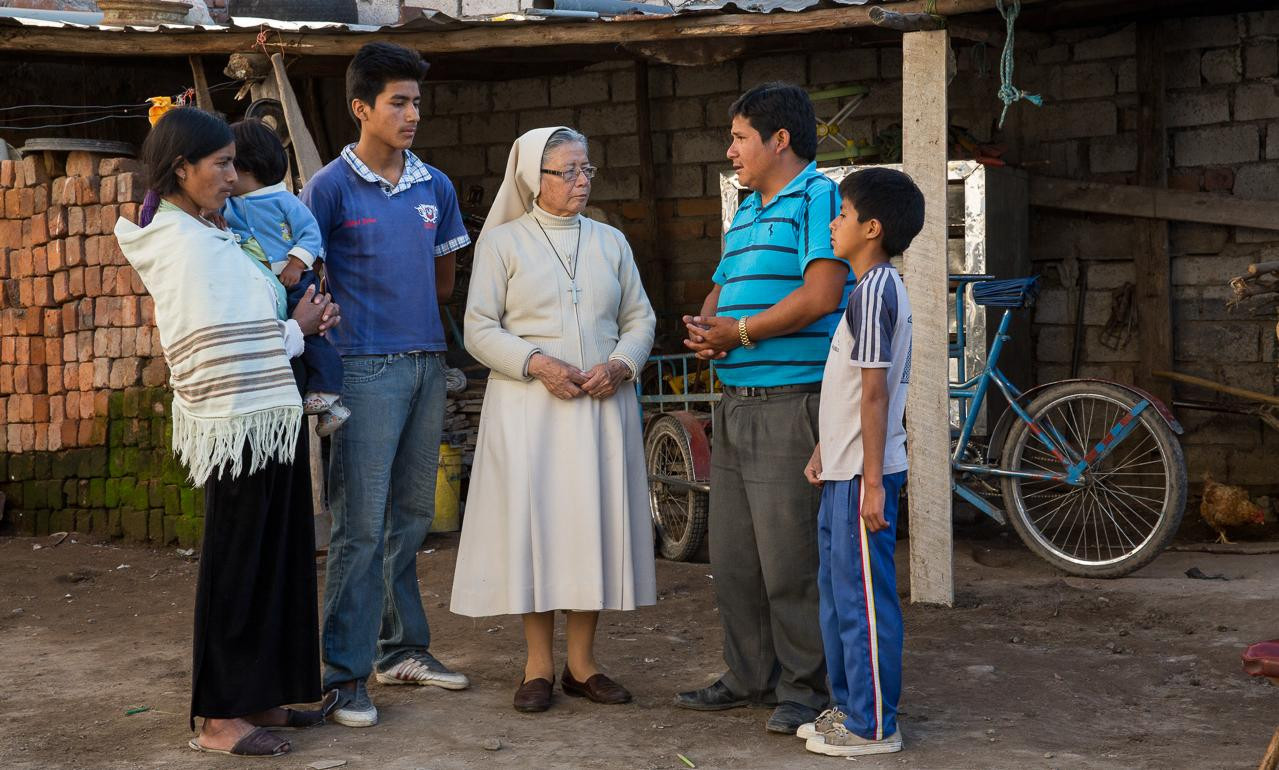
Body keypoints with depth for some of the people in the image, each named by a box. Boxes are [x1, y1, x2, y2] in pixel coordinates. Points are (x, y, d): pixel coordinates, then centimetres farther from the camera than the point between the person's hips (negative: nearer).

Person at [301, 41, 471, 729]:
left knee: (412, 517, 13)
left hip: (427, 362, 6)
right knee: (362, 524, -7)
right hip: (365, 367, -6)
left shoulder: (435, 186, 11)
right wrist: (341, 320, -12)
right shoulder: (331, 187, -4)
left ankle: (403, 648, 25)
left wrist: (403, 304, 8)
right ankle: (345, 673, -1)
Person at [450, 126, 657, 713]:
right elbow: (480, 329, -2)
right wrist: (537, 363, -15)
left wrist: (620, 364, -7)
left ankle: (581, 662, 14)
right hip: (528, 406, -3)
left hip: (602, 405, 3)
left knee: (594, 520, 3)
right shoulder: (502, 241, 4)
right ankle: (538, 665, 8)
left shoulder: (610, 242, 15)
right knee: (533, 521, -3)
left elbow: (640, 318, 13)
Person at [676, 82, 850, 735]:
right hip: (736, 405, 9)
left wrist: (740, 332, -12)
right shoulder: (746, 213, 21)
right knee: (732, 558, 13)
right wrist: (705, 328, 1)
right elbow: (720, 292, 24)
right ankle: (750, 676, 25)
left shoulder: (819, 197, -8)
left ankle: (805, 688, 8)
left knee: (790, 559, -4)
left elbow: (821, 296, -19)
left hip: (792, 404, -9)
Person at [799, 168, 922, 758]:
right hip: (844, 469, 10)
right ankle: (849, 706, 27)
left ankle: (873, 727, 5)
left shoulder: (872, 292, -17)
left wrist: (872, 482, -21)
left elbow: (874, 394, -20)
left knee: (864, 599, -3)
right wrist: (824, 452, 23)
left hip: (862, 476, -10)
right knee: (838, 593, 17)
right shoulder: (879, 288, 15)